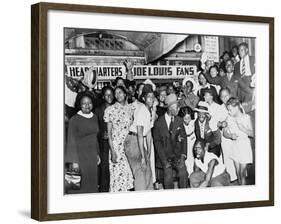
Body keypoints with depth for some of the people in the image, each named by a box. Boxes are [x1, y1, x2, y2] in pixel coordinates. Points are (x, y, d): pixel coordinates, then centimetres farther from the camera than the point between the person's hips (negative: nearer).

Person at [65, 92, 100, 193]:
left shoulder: (94, 118, 9)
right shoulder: (74, 120, -10)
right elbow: (71, 141, -11)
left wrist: (97, 154, 16)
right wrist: (74, 161, -15)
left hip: (92, 156, 6)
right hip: (80, 156, -6)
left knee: (92, 184, 7)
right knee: (81, 186, -6)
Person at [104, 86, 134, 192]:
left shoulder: (130, 108, 8)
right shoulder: (111, 109, -2)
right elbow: (109, 133, -3)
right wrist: (112, 151, -10)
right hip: (116, 146, -3)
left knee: (128, 174, 2)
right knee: (117, 174, -6)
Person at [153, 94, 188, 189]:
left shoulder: (179, 120, 7)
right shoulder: (159, 122, -3)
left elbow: (184, 138, 7)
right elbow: (157, 142, -4)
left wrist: (183, 156, -6)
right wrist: (164, 161, -12)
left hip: (177, 155, 2)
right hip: (164, 155, -2)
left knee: (183, 172, -22)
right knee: (168, 175, -24)